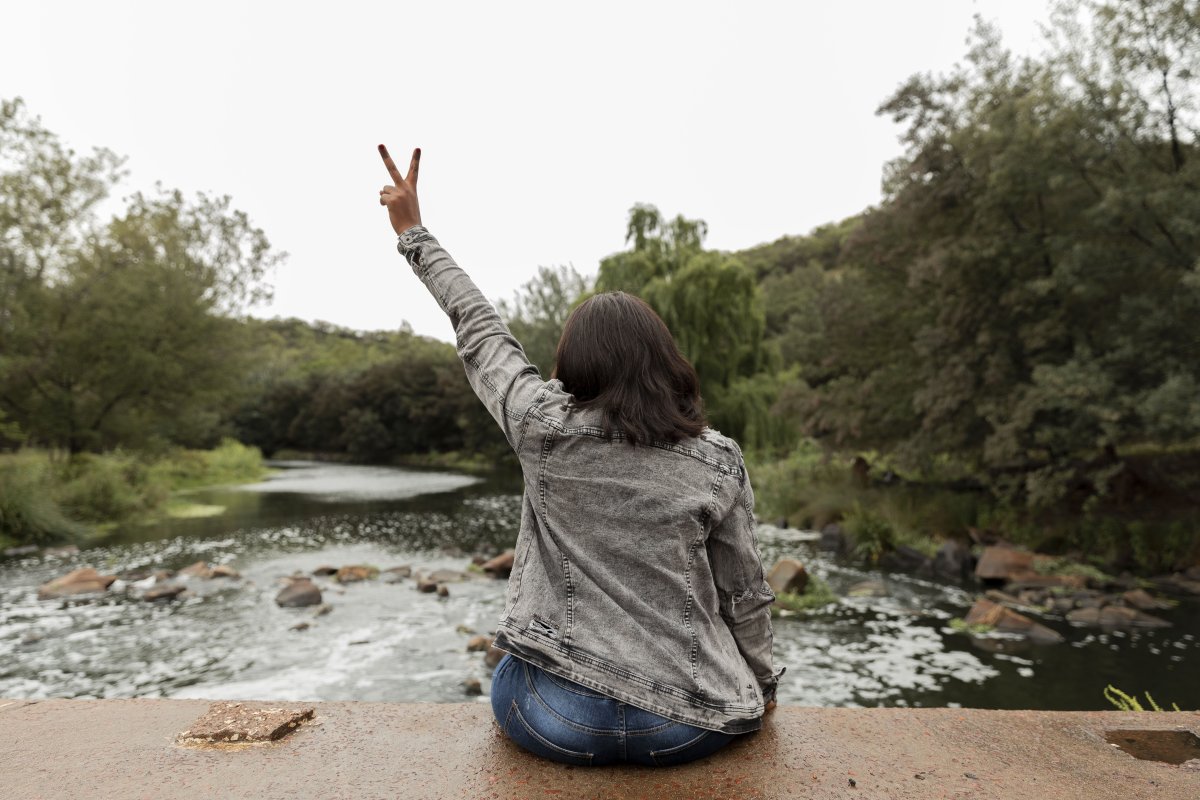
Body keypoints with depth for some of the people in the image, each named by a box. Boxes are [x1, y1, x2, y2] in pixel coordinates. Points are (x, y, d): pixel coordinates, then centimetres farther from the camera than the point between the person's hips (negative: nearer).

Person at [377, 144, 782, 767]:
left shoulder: (543, 430, -11)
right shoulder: (719, 462, -7)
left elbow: (479, 331, 3)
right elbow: (745, 593, 0)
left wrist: (413, 233, 15)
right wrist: (762, 686, 19)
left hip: (558, 722, -1)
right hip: (688, 727, 2)